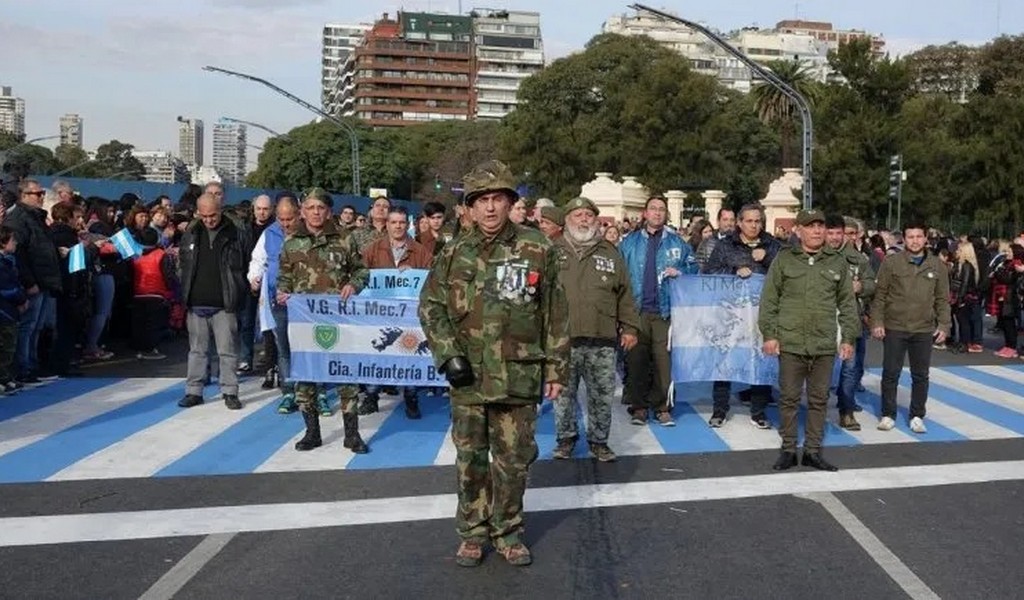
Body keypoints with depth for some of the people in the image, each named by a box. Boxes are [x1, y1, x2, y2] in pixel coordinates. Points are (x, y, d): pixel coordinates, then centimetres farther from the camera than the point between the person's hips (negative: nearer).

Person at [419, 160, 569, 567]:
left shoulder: (537, 250, -2)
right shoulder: (455, 254, 2)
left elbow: (555, 315, 2)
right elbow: (430, 307, 7)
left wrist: (556, 367, 1)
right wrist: (448, 355, -5)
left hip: (519, 377, -1)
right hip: (467, 377, 1)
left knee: (514, 460, 9)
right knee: (470, 458, 11)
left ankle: (508, 531, 26)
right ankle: (473, 533, 26)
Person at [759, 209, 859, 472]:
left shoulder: (837, 262, 9)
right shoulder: (784, 260, 2)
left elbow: (847, 304, 12)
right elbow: (768, 300, 2)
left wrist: (848, 338, 7)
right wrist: (769, 334, -4)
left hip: (825, 345, 2)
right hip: (791, 343, -2)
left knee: (819, 400, 8)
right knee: (789, 398, 4)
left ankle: (813, 451, 19)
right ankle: (788, 450, 15)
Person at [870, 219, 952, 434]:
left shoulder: (936, 265, 5)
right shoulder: (891, 262, -2)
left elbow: (942, 299, 9)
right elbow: (880, 295, -1)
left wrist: (944, 325, 3)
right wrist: (877, 322, -6)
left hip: (924, 330, 2)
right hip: (894, 328, -2)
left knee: (921, 375, 9)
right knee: (890, 373, 5)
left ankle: (917, 416, 21)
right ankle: (888, 415, 17)